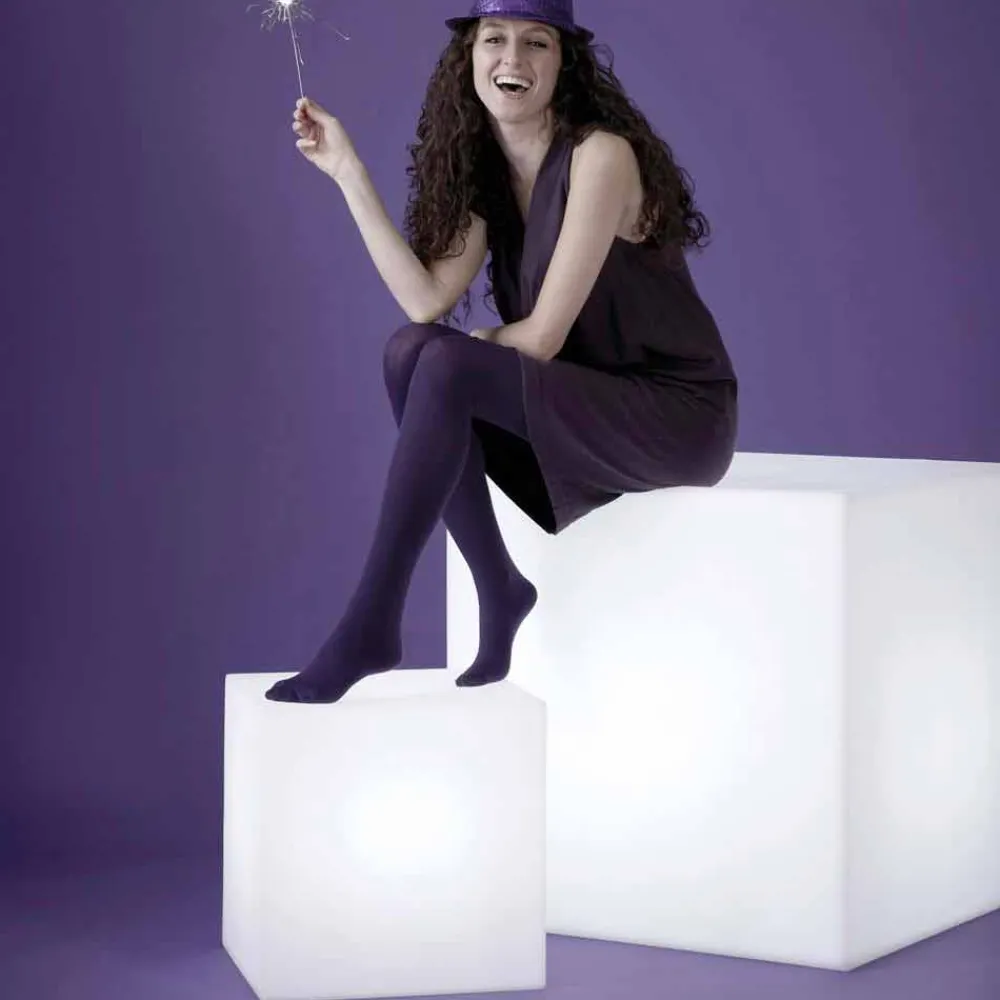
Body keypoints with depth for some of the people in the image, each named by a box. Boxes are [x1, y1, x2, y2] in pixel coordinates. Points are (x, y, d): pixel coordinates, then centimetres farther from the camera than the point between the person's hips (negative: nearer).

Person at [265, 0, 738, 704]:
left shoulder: (599, 155, -16)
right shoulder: (485, 169, 8)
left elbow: (542, 337, -18)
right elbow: (427, 303, -7)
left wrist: (463, 351, 1)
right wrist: (347, 171, -6)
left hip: (677, 412, -7)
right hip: (585, 408, 7)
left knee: (443, 367, -25)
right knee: (409, 351, -14)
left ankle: (372, 625, -22)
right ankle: (499, 594, -7)